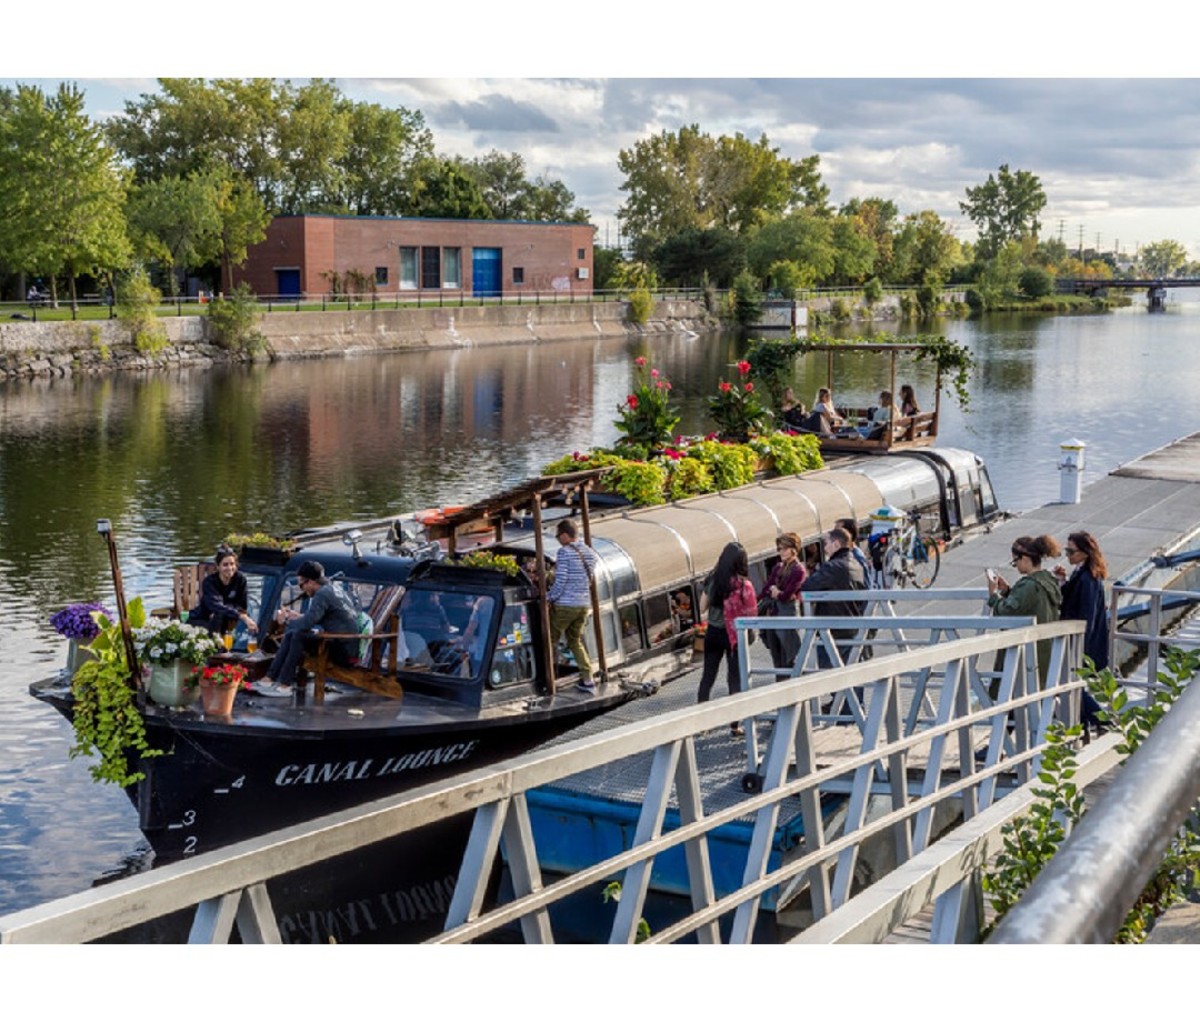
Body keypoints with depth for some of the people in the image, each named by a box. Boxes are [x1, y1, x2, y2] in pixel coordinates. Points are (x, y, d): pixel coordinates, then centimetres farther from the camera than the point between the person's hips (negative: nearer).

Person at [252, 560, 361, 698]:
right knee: (290, 634, 8)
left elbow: (306, 624, -22)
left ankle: (284, 686, -13)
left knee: (299, 636, -17)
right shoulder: (330, 590, 13)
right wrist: (297, 616, 17)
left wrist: (286, 621, -3)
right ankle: (269, 679, 4)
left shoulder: (322, 594, -16)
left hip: (344, 650, -10)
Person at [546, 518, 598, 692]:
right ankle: (587, 679, 11)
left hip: (565, 605, -7)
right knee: (575, 641, 18)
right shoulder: (589, 553, 9)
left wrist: (549, 598, -5)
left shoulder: (564, 551, -13)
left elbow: (560, 580, -17)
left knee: (550, 641, 7)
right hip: (584, 604, 7)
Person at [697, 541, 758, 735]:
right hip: (734, 635, -3)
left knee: (707, 677, 13)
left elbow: (702, 608, 5)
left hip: (713, 632, 3)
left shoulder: (712, 580, -3)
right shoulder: (743, 585, -15)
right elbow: (751, 613, -14)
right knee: (735, 679, 6)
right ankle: (734, 724, 8)